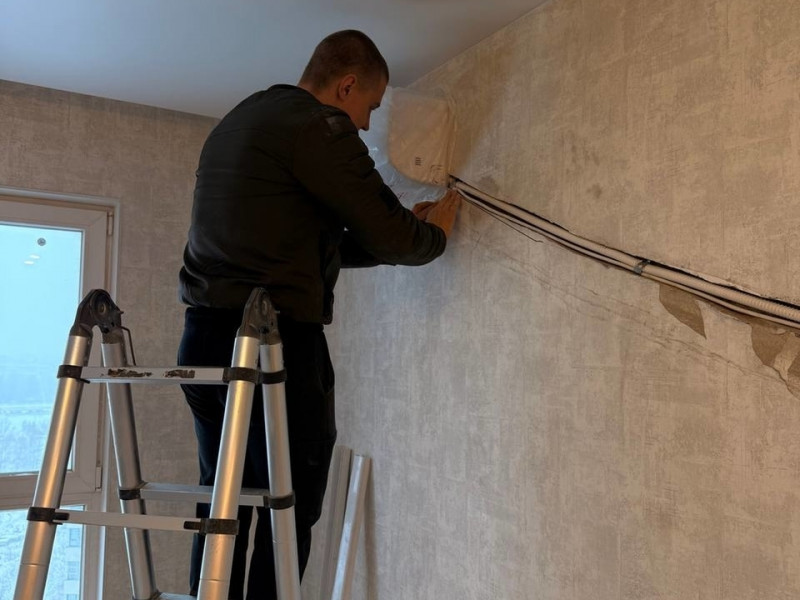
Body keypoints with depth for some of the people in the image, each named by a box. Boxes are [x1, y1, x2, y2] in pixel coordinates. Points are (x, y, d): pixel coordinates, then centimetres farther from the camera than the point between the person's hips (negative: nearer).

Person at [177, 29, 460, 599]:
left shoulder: (237, 122, 23)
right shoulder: (320, 127, -7)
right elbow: (392, 236, -7)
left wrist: (406, 230, 24)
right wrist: (434, 232, 15)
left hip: (205, 338, 9)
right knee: (290, 513, 0)